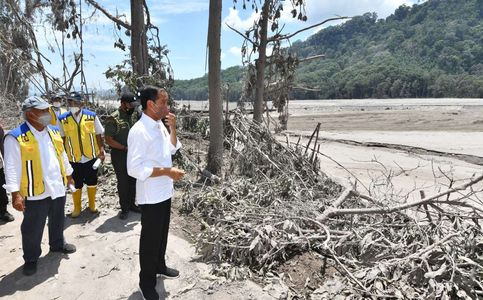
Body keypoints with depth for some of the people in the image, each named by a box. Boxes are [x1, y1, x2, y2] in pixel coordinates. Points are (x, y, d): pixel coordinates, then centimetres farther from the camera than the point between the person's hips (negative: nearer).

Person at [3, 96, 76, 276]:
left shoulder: (53, 131, 5)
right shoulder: (16, 138, -16)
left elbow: (62, 155, 16)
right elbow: (12, 168, -17)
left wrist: (68, 174, 21)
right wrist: (15, 194, -20)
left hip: (57, 187, 6)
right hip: (35, 193, -6)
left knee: (57, 221, 23)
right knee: (33, 229, 10)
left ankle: (57, 244, 45)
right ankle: (31, 259, 29)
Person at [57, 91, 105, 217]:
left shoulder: (92, 116, -5)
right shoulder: (62, 119, -5)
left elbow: (98, 136, 2)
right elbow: (62, 139, 2)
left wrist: (102, 151, -4)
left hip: (91, 157, 0)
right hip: (73, 159, 0)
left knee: (92, 183, 14)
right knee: (76, 185, 12)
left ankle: (92, 205, 32)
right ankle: (77, 208, 30)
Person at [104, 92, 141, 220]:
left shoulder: (134, 115, 5)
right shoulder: (113, 119, -14)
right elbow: (109, 140, -15)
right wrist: (125, 148, -19)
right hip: (120, 155, -5)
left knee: (133, 180, 14)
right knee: (123, 182, 5)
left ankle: (132, 204, 30)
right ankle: (124, 208, 19)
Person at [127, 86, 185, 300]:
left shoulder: (160, 125, 4)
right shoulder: (139, 131, -23)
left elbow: (172, 149, 15)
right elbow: (134, 168, -26)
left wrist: (173, 129, -1)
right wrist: (167, 171, -25)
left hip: (164, 192, 8)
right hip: (151, 196, -8)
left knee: (162, 234, 23)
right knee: (150, 239, 8)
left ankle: (159, 266, 44)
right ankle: (147, 282, 27)